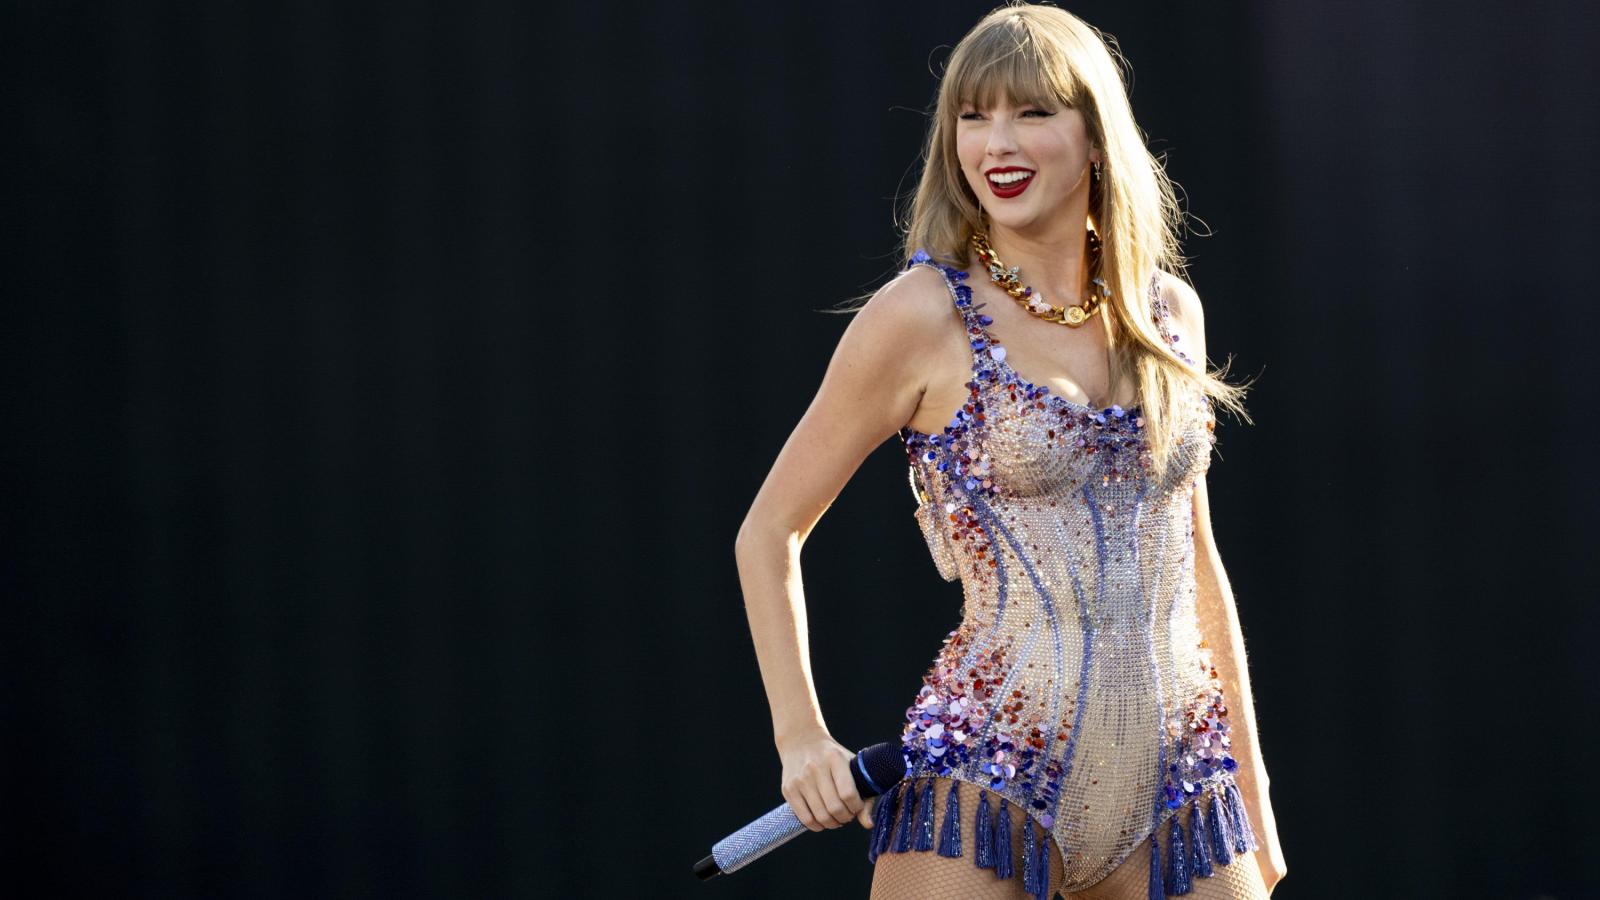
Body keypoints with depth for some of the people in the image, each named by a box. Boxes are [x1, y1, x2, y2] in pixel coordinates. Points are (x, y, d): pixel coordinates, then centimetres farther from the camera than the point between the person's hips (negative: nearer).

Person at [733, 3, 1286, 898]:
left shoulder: (1169, 311, 10)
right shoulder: (922, 316, -4)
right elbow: (769, 532, 3)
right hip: (981, 782, -4)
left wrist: (1250, 780, 19)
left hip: (1180, 798, 4)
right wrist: (802, 737, -6)